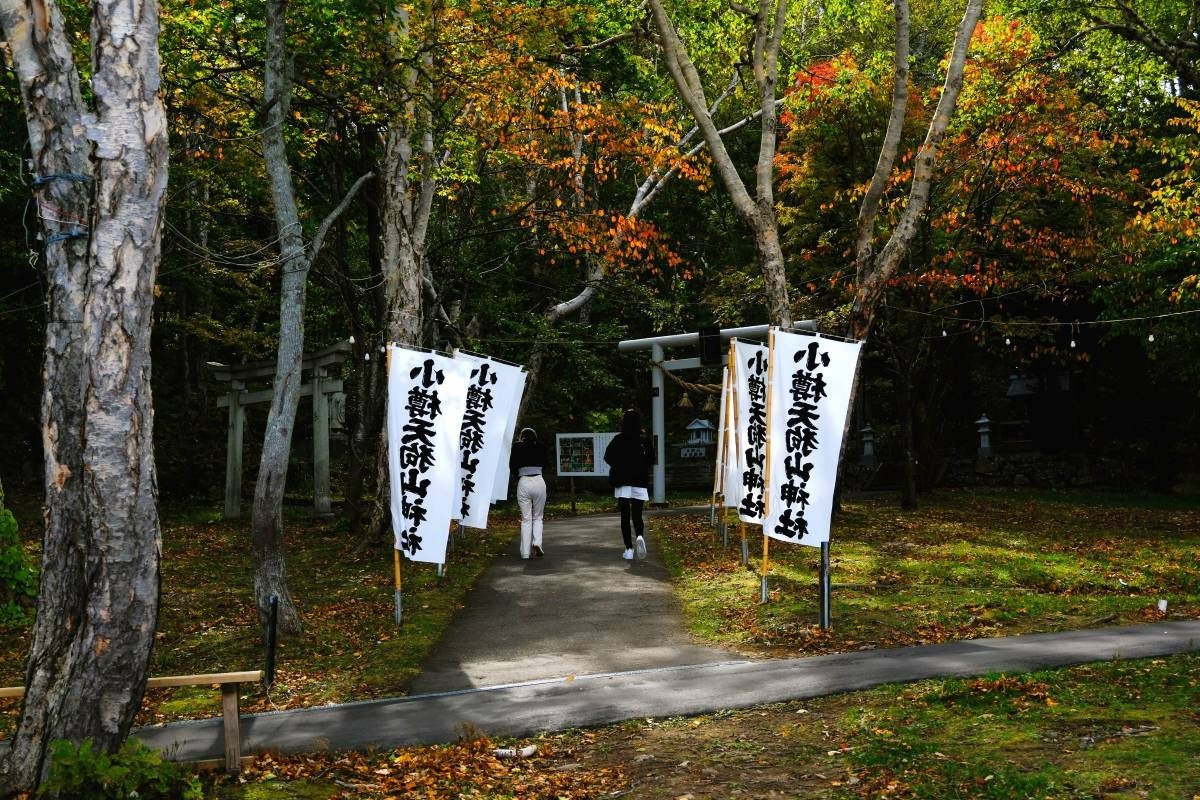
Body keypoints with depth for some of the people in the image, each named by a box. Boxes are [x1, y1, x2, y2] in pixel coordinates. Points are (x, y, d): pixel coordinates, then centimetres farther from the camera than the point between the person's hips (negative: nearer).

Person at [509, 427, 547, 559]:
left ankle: (525, 553, 0)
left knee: (526, 519, 4)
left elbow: (512, 466, 7)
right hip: (539, 481, 1)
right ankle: (537, 543, -9)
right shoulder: (540, 447, 8)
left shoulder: (517, 447, 5)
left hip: (523, 483, -1)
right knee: (537, 517, 14)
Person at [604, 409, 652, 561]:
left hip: (622, 482, -1)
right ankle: (640, 537, -22)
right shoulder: (644, 440, -2)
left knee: (625, 517, 5)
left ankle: (629, 550, -1)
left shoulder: (618, 440, -5)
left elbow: (608, 457, -6)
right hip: (640, 482, 1)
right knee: (637, 516, 8)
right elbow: (651, 460, 2)